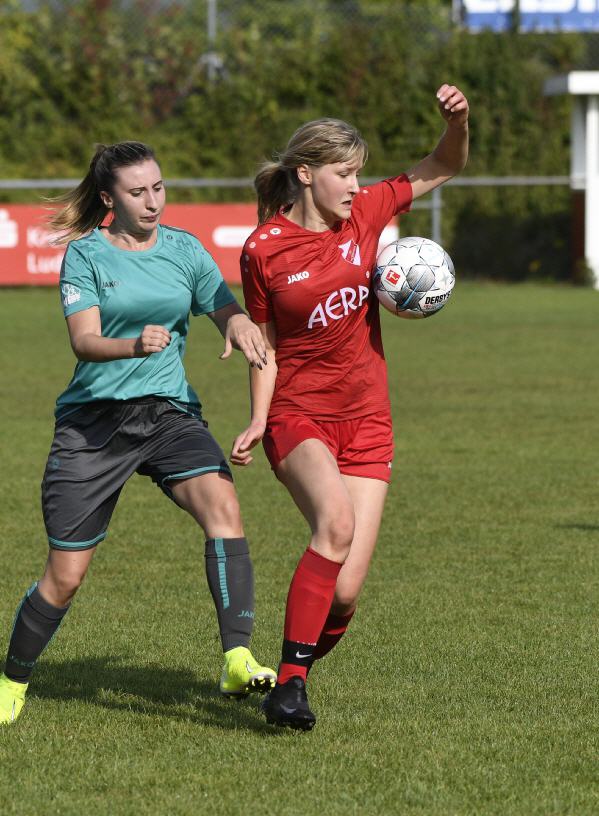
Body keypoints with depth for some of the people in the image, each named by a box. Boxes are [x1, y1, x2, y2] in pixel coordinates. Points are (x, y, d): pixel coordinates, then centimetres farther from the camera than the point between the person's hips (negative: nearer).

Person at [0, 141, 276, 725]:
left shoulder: (184, 250, 8)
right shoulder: (85, 254, -1)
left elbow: (229, 316, 6)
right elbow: (84, 342, -13)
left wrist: (241, 328, -19)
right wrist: (135, 345, -34)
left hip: (169, 414, 2)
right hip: (94, 420, -2)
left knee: (222, 504, -28)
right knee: (64, 577, 0)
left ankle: (238, 660, -34)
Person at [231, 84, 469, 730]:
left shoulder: (365, 213, 3)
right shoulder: (263, 251, -5)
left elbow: (444, 168, 13)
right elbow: (264, 346, 3)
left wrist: (457, 121, -7)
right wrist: (257, 422, -9)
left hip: (366, 423, 3)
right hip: (298, 416, -3)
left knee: (344, 595, -7)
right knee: (336, 521, -33)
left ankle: (293, 675, 22)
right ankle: (289, 682, -27)